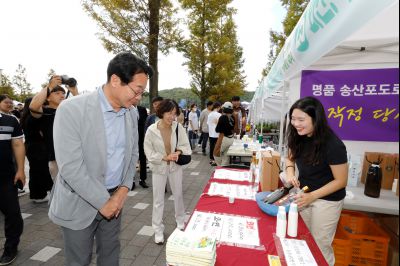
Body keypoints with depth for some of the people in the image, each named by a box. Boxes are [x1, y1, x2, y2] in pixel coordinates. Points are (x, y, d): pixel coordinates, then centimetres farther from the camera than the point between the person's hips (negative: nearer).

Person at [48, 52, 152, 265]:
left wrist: (123, 190, -5)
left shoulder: (131, 113, -2)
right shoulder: (71, 110, -20)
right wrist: (103, 201, -16)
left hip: (114, 198, 5)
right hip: (79, 203, -4)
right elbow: (70, 167, -22)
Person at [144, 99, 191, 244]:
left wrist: (179, 152, -25)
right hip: (159, 168, -2)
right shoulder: (151, 130, -19)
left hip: (175, 166, 2)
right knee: (158, 200, 10)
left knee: (178, 195, 20)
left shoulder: (178, 127, -15)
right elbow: (149, 152, -13)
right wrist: (165, 157, -23)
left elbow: (185, 145, -5)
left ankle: (180, 221, 46)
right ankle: (158, 230, 30)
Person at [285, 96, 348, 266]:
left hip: (327, 200, -5)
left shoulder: (333, 145, -27)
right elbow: (290, 158, 8)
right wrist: (290, 171, -14)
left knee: (319, 245, 13)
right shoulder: (298, 137, -10)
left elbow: (341, 181, -18)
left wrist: (312, 196, -27)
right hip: (303, 193, 6)